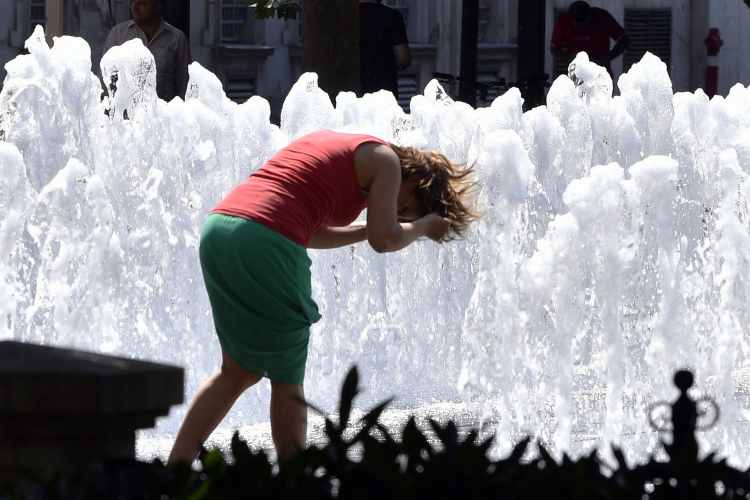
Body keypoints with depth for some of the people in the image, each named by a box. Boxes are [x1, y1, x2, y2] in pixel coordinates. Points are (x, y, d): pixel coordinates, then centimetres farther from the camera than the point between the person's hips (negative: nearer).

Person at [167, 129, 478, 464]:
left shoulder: (333, 145, 30)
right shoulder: (385, 160, 7)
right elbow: (385, 241, 2)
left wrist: (368, 229, 33)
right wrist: (423, 226, 20)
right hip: (264, 245, -8)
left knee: (240, 371, 17)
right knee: (287, 379, 6)